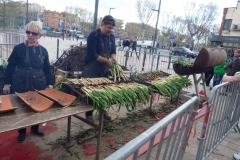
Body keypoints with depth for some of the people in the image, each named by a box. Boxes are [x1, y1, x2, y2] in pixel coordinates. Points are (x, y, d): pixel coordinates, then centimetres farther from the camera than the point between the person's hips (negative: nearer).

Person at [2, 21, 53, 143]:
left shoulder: (43, 50, 1)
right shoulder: (19, 48, -7)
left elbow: (47, 69, 7)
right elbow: (10, 67, -3)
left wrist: (49, 84, 6)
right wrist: (7, 84, -4)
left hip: (38, 85, 2)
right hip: (21, 85, -2)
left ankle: (35, 127, 36)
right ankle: (22, 131, 31)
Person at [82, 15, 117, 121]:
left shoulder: (111, 37, 5)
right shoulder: (93, 35, -15)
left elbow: (113, 51, 10)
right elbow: (92, 54, -21)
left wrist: (113, 59, -12)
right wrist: (107, 61, -24)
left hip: (104, 68, 7)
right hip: (91, 69, -6)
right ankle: (89, 114, 15)